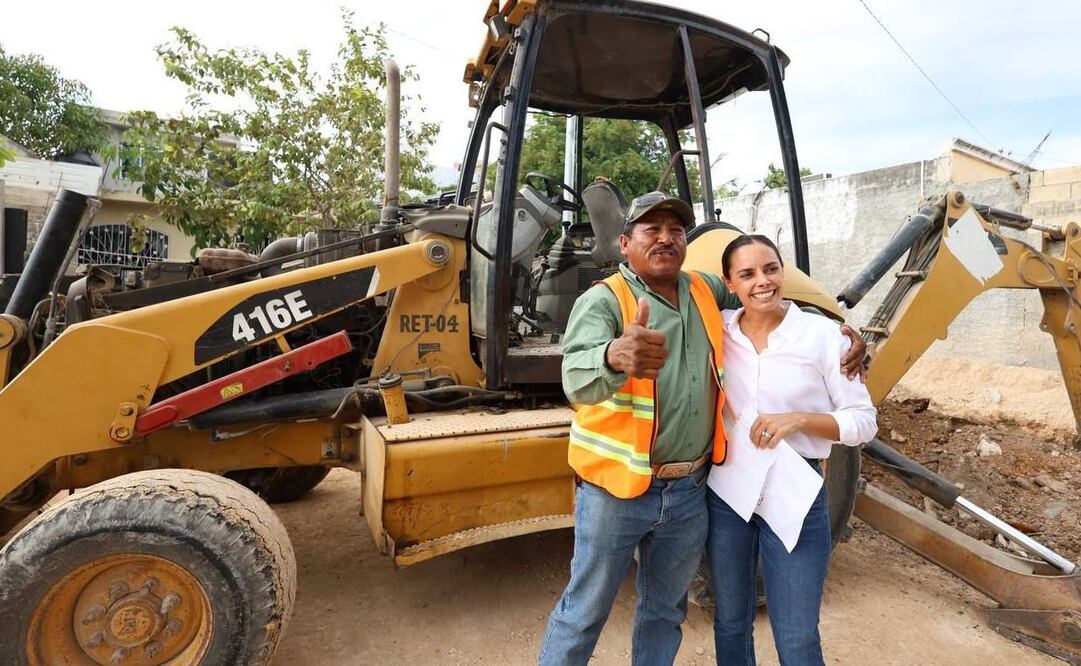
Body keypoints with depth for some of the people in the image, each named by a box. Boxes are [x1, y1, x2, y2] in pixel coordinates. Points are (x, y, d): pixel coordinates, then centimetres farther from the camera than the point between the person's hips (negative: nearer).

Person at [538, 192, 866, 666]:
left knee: (665, 613, 25)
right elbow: (577, 380, -32)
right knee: (584, 614, 12)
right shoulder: (603, 301, -15)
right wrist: (617, 356, -55)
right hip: (617, 490, -5)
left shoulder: (706, 290, 3)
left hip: (690, 491, 5)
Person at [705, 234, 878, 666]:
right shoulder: (716, 333, -2)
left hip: (793, 495, -2)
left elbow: (864, 422, -4)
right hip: (726, 491, 3)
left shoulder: (821, 334, -9)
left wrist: (798, 419, -20)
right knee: (731, 623, 18)